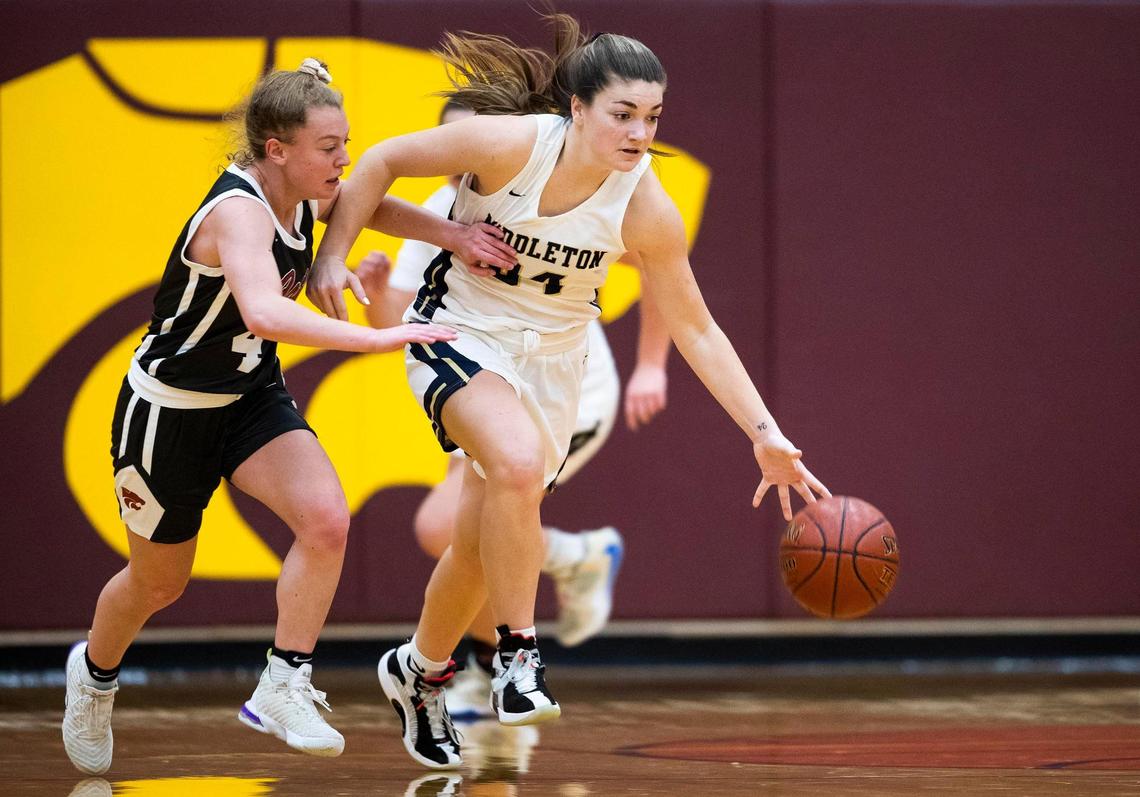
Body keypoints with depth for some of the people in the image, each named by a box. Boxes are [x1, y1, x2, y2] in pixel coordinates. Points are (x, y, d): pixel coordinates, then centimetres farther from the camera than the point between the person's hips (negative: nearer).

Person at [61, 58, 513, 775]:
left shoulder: (307, 197, -8)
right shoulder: (238, 211, -32)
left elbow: (374, 208, 14)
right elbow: (265, 312, -50)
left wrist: (451, 232, -5)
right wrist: (376, 338, -52)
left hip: (253, 395, 7)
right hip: (169, 407, -7)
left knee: (326, 519, -20)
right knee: (159, 583, 13)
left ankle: (282, 689, -7)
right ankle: (95, 674, 45)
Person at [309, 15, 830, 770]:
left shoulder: (646, 209, -18)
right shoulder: (509, 143, -25)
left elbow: (696, 329, -9)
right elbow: (386, 159, -10)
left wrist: (767, 436, -13)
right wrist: (332, 256, -14)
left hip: (552, 359, 3)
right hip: (461, 332, -3)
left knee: (485, 539, 10)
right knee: (518, 459, -33)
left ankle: (421, 670, 39)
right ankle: (518, 654, -19)